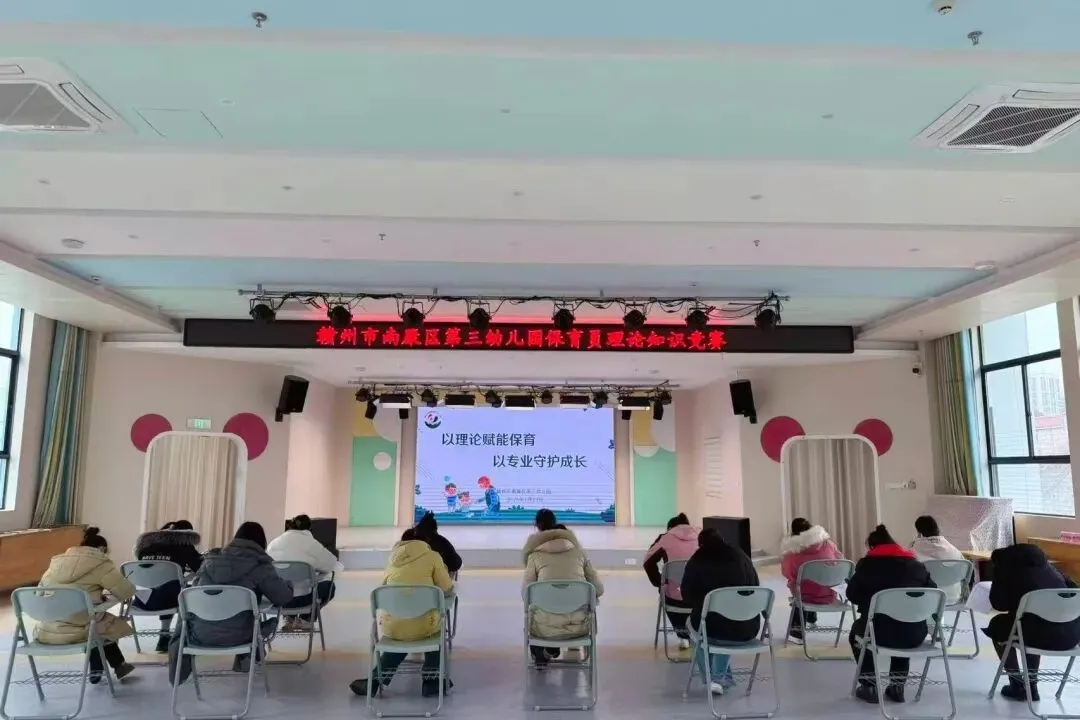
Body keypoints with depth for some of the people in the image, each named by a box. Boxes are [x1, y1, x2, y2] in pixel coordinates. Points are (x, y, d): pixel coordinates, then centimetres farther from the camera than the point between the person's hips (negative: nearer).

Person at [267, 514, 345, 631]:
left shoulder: (274, 543, 5)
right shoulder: (311, 543, -3)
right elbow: (337, 566, 3)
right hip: (300, 599, -4)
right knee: (329, 586, 24)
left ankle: (291, 620, 26)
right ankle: (305, 620, 16)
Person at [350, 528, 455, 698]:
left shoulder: (393, 561, 13)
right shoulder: (432, 556, 2)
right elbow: (447, 588, 5)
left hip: (391, 628, 4)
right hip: (422, 627, -3)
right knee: (436, 625, 31)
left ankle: (375, 680, 27)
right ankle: (431, 681, 25)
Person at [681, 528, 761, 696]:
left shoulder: (697, 560, 3)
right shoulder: (742, 556, 10)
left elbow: (687, 597, 10)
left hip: (712, 629, -2)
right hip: (747, 629, 3)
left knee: (694, 622, 31)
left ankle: (711, 678, 28)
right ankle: (720, 679, 26)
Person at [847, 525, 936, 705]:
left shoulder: (866, 564, 1)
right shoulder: (916, 564, 9)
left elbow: (852, 596, 8)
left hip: (880, 633, -3)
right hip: (915, 635, 3)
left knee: (857, 630, 32)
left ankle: (869, 687, 23)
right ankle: (897, 687, 32)